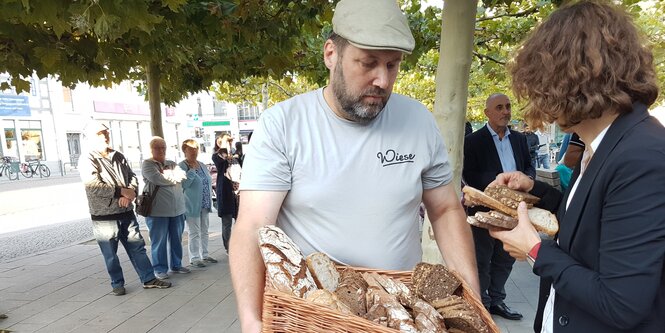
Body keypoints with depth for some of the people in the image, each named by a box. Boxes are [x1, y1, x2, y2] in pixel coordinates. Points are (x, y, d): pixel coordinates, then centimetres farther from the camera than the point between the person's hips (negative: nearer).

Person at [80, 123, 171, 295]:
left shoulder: (118, 156, 10)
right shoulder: (88, 161, -8)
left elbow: (133, 177, 9)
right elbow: (94, 186, -20)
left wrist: (129, 194, -11)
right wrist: (122, 191, -16)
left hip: (126, 212, 5)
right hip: (104, 216, -5)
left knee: (137, 247, 10)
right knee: (110, 254, 8)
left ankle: (148, 279, 19)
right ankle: (117, 284, 24)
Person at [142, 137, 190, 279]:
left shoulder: (172, 164, 16)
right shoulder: (147, 164, -1)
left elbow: (182, 175, -1)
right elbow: (157, 179, -18)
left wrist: (167, 174, -12)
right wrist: (173, 176, -4)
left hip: (177, 209, 5)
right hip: (158, 210, -5)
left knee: (176, 239, 12)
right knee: (159, 241, 1)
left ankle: (176, 265, 25)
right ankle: (160, 269, 13)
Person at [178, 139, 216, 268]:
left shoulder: (202, 165, 12)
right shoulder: (182, 166, -10)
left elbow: (209, 180, 20)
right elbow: (183, 184, -21)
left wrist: (209, 200, 17)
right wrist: (192, 170, -24)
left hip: (204, 205, 7)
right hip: (192, 206, -7)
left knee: (204, 231, 14)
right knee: (195, 232, -2)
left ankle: (204, 255, 25)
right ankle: (194, 258, 9)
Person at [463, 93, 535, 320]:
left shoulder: (519, 139, 11)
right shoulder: (474, 140, -7)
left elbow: (529, 166, 14)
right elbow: (469, 175, -14)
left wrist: (527, 179, -9)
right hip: (485, 210, -6)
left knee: (505, 259, 16)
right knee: (482, 261, 7)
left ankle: (496, 300, 32)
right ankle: (481, 304, 22)